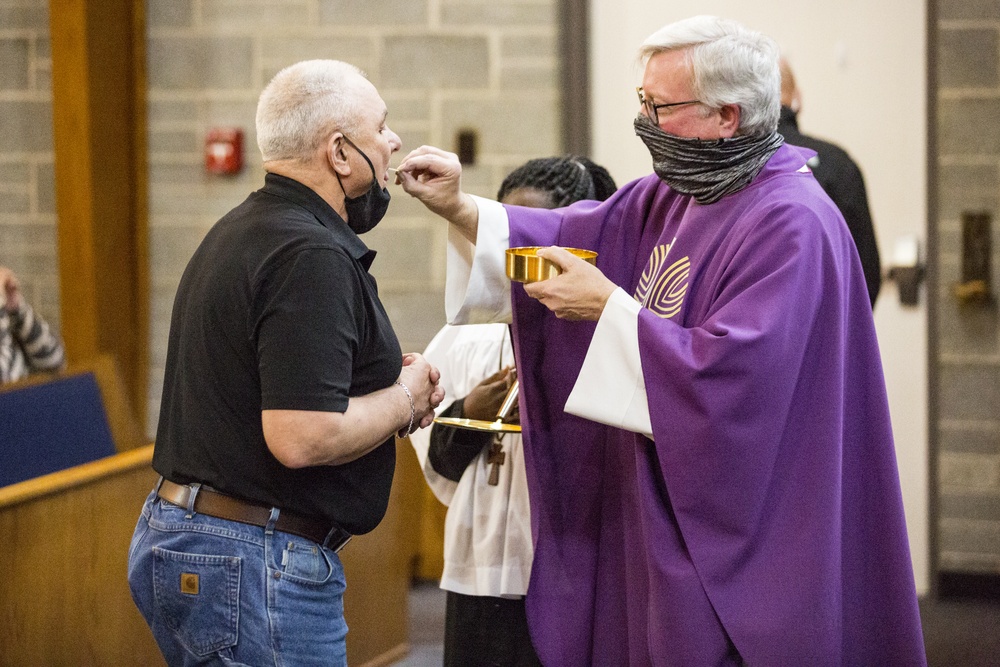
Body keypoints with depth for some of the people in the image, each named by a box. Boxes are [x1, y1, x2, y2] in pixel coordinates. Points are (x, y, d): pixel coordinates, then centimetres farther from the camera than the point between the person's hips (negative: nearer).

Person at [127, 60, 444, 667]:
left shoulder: (240, 232, 14)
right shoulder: (311, 257, -18)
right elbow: (301, 438, -26)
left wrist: (390, 398, 10)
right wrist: (403, 399, -9)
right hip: (254, 565, -10)